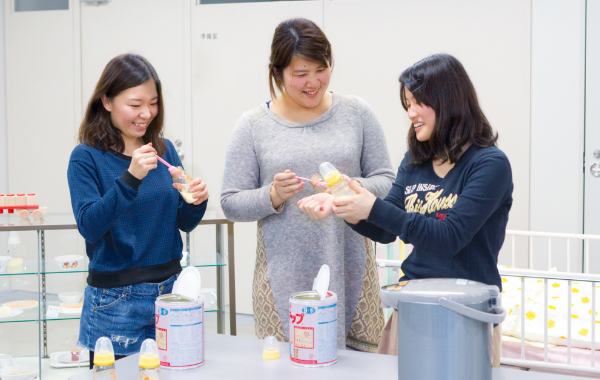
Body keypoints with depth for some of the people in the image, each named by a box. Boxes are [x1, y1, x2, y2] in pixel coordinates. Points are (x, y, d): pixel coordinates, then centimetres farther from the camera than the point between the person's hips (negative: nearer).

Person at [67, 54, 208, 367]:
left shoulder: (164, 150, 5)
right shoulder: (87, 158, -8)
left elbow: (184, 223, 9)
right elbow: (89, 226, -19)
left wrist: (196, 203, -12)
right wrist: (130, 178, -29)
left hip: (169, 288, 4)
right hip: (116, 300, -4)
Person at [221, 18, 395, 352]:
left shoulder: (356, 113, 7)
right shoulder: (253, 126, 4)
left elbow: (386, 181, 7)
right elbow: (231, 204, 3)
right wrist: (272, 196, -14)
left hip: (351, 271, 1)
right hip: (284, 279, -1)